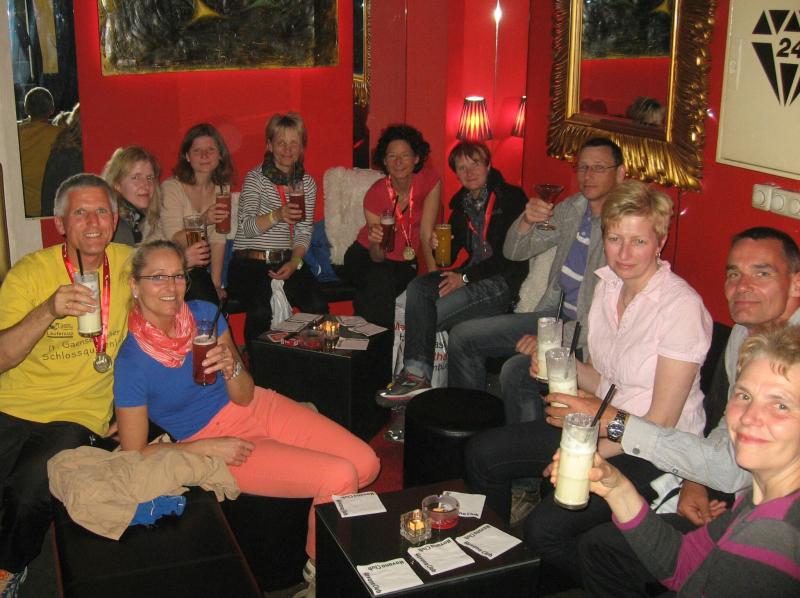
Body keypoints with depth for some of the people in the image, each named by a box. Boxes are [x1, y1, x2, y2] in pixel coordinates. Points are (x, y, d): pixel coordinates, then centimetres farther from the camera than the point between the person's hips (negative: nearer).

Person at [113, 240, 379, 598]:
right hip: (212, 441, -5)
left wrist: (231, 366, -25)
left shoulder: (204, 313, -5)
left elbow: (245, 397, -3)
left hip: (259, 407, 5)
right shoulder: (131, 363, -17)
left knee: (366, 464, -9)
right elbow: (135, 452, -10)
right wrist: (207, 448, -16)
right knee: (339, 478, -20)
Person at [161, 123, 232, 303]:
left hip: (199, 270, 5)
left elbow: (218, 240, 3)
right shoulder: (172, 188, -10)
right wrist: (203, 221, -34)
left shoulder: (222, 188, 6)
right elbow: (174, 240, -17)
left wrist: (216, 283, -4)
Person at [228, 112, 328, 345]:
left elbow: (304, 232, 10)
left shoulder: (307, 183, 12)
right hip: (249, 262, -3)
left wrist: (294, 263, -9)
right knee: (262, 311, -31)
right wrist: (277, 215, -30)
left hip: (287, 261, 4)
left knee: (318, 306, -23)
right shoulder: (256, 177, -1)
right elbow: (247, 227, -11)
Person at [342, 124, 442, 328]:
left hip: (406, 262, 2)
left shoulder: (429, 181, -16)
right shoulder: (375, 195, -20)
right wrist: (376, 243, -40)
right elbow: (377, 259, -16)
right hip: (365, 258, -2)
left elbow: (426, 235, -19)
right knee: (380, 282, -35)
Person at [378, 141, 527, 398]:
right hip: (469, 275, 7)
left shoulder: (511, 198, -5)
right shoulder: (461, 203, 16)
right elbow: (452, 250, 20)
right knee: (417, 287, -20)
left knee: (437, 311, -26)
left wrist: (466, 277, -16)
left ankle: (418, 374, -14)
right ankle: (417, 371, -29)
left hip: (502, 281, -7)